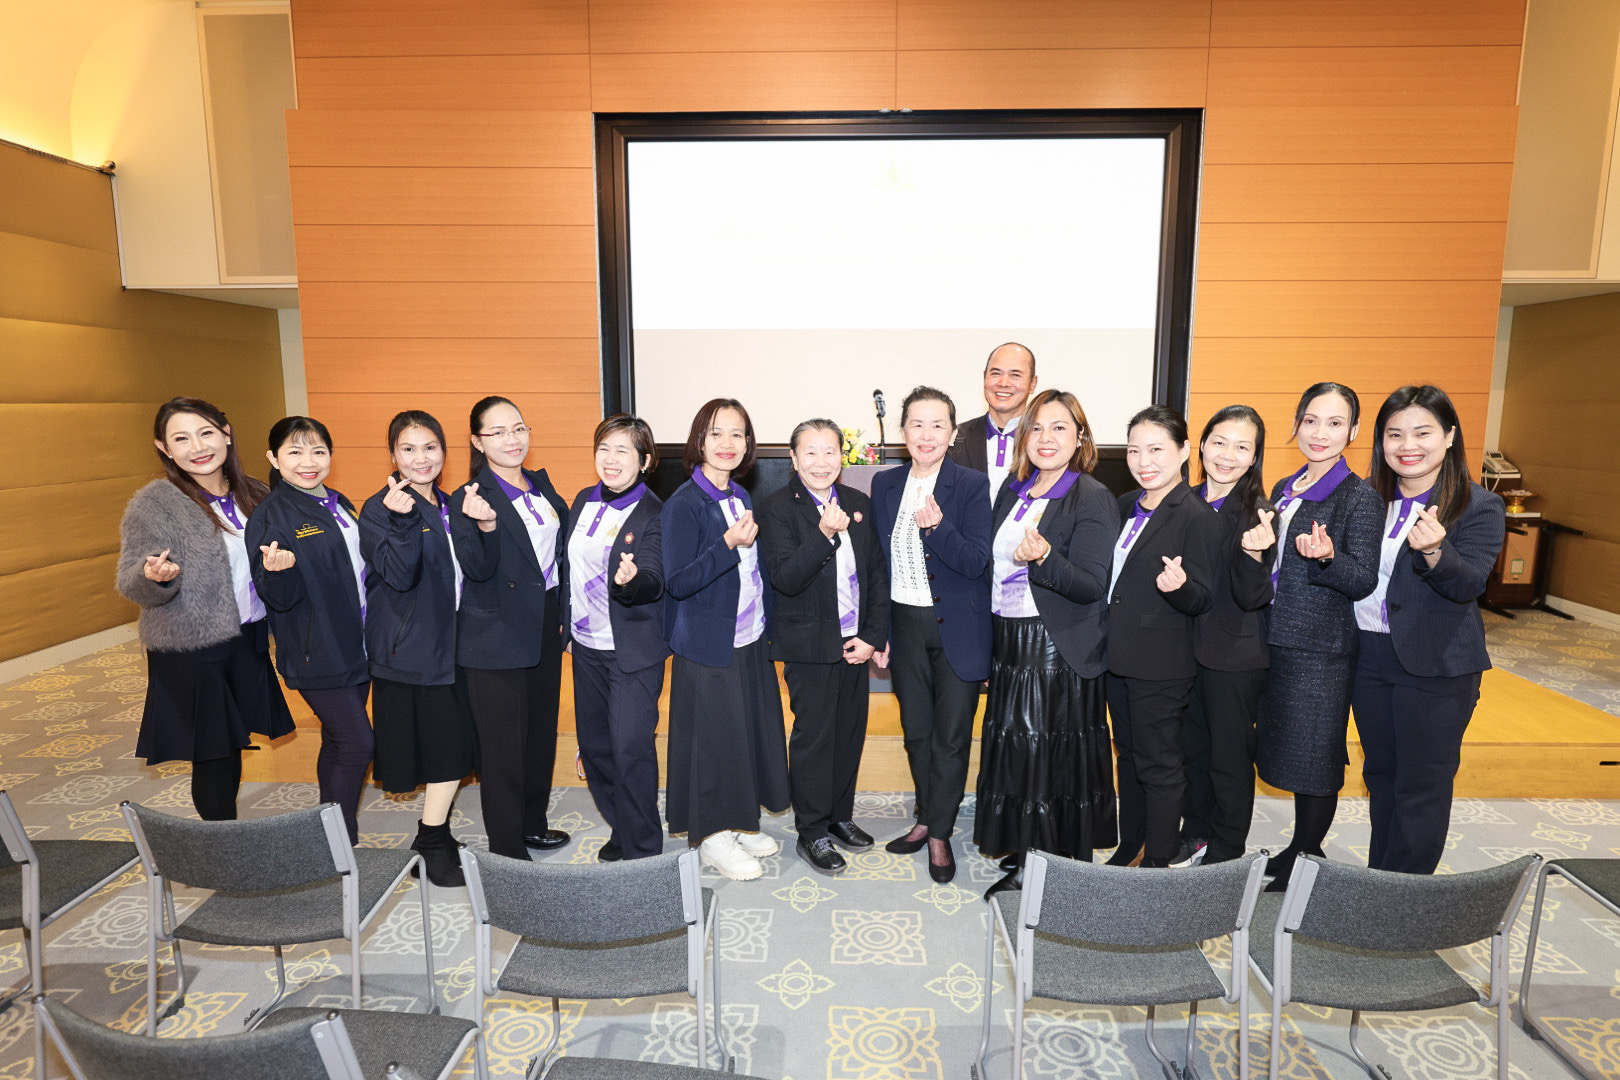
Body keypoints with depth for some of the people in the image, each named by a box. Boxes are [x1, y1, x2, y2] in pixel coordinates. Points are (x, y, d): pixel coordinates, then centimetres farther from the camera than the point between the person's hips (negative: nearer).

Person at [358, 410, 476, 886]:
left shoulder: (448, 506, 12)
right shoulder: (380, 509, -9)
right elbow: (399, 575, -22)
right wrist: (401, 520, -33)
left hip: (452, 643, 7)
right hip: (410, 649, -7)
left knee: (455, 748, 11)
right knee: (446, 747, -1)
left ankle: (433, 837, 27)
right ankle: (433, 842, 16)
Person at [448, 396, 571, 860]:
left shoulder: (541, 484, 7)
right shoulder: (468, 499, -13)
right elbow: (478, 571, -20)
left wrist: (564, 611, 11)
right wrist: (485, 526, -38)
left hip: (545, 627, 7)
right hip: (497, 636, -7)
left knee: (542, 730, 17)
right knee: (503, 744, 3)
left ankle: (533, 823, 35)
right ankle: (506, 848, 17)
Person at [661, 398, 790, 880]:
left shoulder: (742, 499, 9)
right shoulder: (683, 504, -14)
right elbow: (677, 583, -20)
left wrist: (769, 626, 11)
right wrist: (729, 544, -28)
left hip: (750, 640, 8)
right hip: (708, 644, -7)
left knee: (752, 729, 15)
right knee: (714, 736, 2)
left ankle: (739, 822, 32)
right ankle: (713, 836, 20)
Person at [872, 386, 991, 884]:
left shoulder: (973, 486, -9)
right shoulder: (885, 484, 4)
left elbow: (977, 562, -15)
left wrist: (937, 526, -32)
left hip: (957, 628, -4)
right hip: (905, 626, 4)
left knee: (951, 735, 6)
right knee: (916, 730, 15)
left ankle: (939, 833, 21)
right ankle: (928, 819, 33)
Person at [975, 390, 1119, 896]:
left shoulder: (1093, 499, -11)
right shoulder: (1013, 491, 10)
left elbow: (1092, 586, -18)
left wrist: (1043, 558, -34)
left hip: (1060, 649, -7)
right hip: (1009, 642, 7)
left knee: (1057, 757, 2)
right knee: (1015, 753, 13)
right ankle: (1023, 860, 28)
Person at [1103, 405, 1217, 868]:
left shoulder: (1196, 515, -14)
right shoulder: (1125, 506, 8)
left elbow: (1201, 601, -16)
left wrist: (1178, 585, -35)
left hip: (1161, 667, -7)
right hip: (1119, 656, 7)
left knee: (1159, 766, 5)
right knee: (1129, 756, 19)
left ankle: (1158, 861, 20)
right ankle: (1128, 846, 34)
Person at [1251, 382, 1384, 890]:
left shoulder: (1360, 497, -9)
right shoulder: (1284, 490, 11)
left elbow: (1364, 580, -13)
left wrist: (1327, 556, -31)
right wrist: (1260, 545, 0)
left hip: (1323, 646, -7)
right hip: (1278, 637, 7)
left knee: (1314, 754, 3)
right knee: (1291, 751, 15)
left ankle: (1305, 855, 19)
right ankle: (1301, 848, 29)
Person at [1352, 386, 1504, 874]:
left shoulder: (1479, 507, -8)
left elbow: (1469, 585, -20)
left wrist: (1434, 551, -41)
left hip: (1437, 667, -5)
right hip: (1370, 656, 5)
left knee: (1421, 785, 4)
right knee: (1381, 774, 18)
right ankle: (1378, 878, 33)